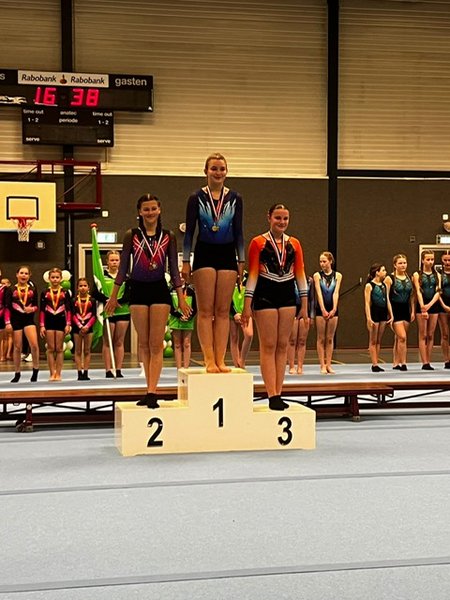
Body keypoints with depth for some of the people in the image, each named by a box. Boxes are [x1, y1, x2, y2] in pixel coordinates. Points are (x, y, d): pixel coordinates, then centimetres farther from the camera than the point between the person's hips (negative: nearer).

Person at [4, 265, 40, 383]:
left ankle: (35, 370, 1)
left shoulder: (32, 289, 8)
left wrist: (32, 309, -13)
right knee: (17, 347, 4)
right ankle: (17, 374, 15)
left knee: (34, 345, -16)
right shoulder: (11, 290, 4)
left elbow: (36, 306, 10)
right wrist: (7, 322, -8)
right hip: (15, 320, 0)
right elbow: (7, 307, 1)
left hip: (29, 319, 0)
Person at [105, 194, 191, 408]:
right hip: (138, 290, 1)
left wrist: (181, 298, 2)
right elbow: (123, 267, 5)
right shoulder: (131, 235, 1)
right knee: (143, 344, 6)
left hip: (159, 290, -1)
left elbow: (174, 269, 5)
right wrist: (113, 296, 5)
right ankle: (150, 389, 14)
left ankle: (152, 392, -6)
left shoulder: (168, 237, 2)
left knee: (156, 344, -4)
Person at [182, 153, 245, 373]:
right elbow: (189, 231, 1)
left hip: (227, 255, 2)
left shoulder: (235, 199, 6)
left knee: (223, 311, 3)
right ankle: (209, 360, 0)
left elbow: (239, 233, 8)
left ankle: (220, 360, 5)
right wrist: (185, 261, -4)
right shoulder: (196, 198, 0)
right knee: (205, 310, -3)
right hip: (204, 254, -2)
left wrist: (241, 261, 5)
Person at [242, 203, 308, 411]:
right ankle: (272, 395, -2)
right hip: (265, 296, -4)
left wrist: (304, 305, 5)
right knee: (268, 346, -2)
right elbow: (252, 274, -6)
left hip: (287, 296, 4)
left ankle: (278, 394, 12)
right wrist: (247, 305, -10)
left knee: (282, 346, 6)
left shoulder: (294, 243, 8)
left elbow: (300, 274, 8)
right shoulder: (258, 242, -4)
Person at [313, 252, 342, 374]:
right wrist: (323, 310, -15)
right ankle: (322, 365, 2)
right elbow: (319, 293, -7)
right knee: (321, 339, 1)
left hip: (333, 309, 1)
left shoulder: (337, 275, 5)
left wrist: (334, 309, -13)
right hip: (321, 309, -1)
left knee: (330, 339, 5)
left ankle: (328, 365, 9)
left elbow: (336, 293, -4)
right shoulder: (317, 275, 1)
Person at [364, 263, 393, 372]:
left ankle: (377, 363, 13)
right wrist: (368, 318, -17)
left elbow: (388, 301, 14)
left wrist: (391, 315, 8)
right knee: (373, 341, 0)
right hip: (374, 313, -6)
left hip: (383, 313, 6)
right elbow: (367, 303, -11)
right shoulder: (369, 285, -8)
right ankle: (374, 364, 2)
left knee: (379, 341, 9)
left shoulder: (384, 285, 12)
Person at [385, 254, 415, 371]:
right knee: (402, 337, -13)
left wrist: (413, 311, 8)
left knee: (398, 338, 10)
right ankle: (403, 363, -7)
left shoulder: (409, 278, 10)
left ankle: (396, 363, 17)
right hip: (395, 310, -5)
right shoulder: (390, 278, -7)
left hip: (406, 310, 6)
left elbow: (411, 296, 13)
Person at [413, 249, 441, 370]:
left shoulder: (437, 275, 9)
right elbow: (418, 292, -9)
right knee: (423, 335, -2)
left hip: (434, 306, 3)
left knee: (431, 335, 6)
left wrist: (429, 305, -17)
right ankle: (424, 363, -2)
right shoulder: (417, 275, 1)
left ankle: (429, 362, 10)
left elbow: (438, 292, -1)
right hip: (421, 306, -3)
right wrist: (423, 308, -21)